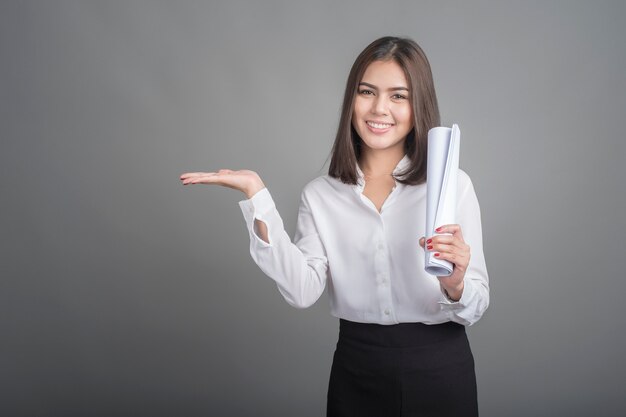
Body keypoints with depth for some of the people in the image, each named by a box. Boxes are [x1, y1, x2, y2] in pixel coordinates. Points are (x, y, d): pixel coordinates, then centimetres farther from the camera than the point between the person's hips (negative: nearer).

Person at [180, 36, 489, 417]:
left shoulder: (453, 184, -8)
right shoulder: (321, 195, -2)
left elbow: (474, 309, -6)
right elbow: (303, 291, -15)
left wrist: (455, 282, -28)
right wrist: (258, 196, -16)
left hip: (439, 369, -1)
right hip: (355, 370, 1)